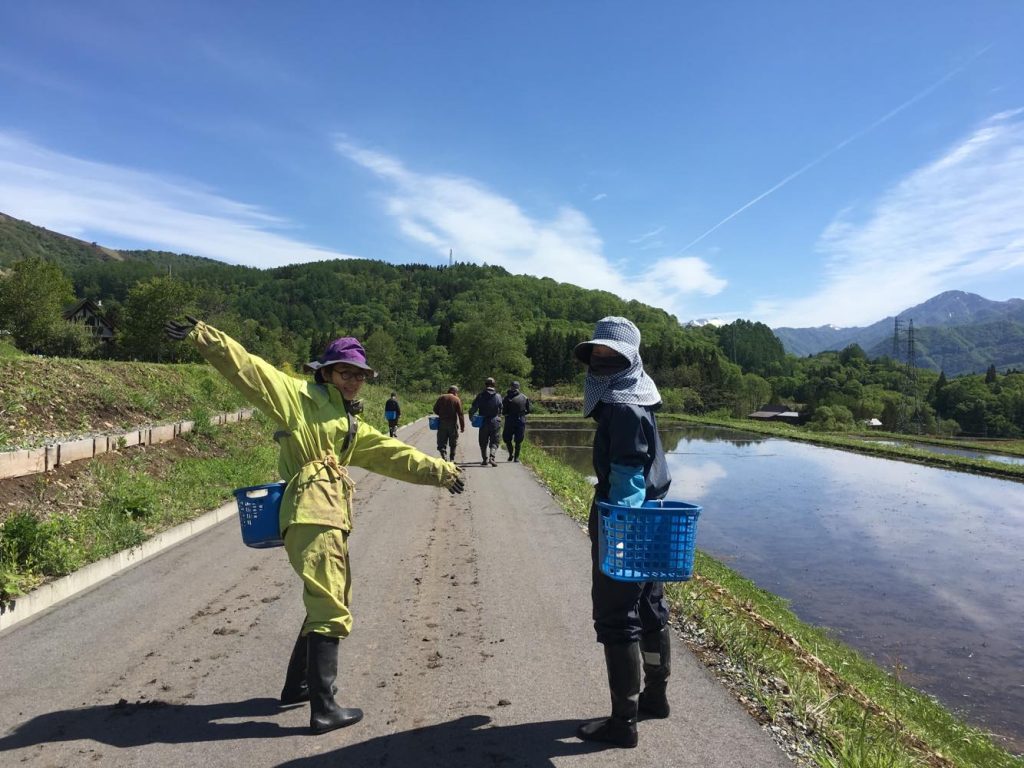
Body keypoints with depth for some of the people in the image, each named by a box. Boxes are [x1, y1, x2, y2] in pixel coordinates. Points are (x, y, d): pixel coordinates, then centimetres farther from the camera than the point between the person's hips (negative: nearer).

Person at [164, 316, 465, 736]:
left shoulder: (353, 426, 24)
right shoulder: (299, 395, 3)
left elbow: (393, 454, 26)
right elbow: (248, 369, -6)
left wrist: (439, 471, 27)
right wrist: (204, 337, -17)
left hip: (331, 521, 9)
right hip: (313, 517, -9)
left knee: (329, 604, 20)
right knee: (331, 612, -6)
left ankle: (297, 685, 35)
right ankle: (324, 709, 2)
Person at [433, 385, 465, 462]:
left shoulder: (441, 398, 3)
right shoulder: (456, 400, -5)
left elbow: (435, 409, 4)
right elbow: (460, 414, -8)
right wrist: (462, 426, -4)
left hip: (442, 423, 1)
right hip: (453, 424, -1)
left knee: (442, 443, 4)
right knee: (453, 444, 13)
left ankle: (444, 457, -13)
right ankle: (452, 459, 17)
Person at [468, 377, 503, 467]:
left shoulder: (480, 396, -4)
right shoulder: (498, 396, -2)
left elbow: (473, 409, -6)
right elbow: (501, 410, 1)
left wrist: (471, 417, 9)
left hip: (483, 422, 0)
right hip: (495, 422, 0)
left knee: (483, 442, 13)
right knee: (494, 441, 5)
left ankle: (485, 459, 15)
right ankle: (492, 457, -15)